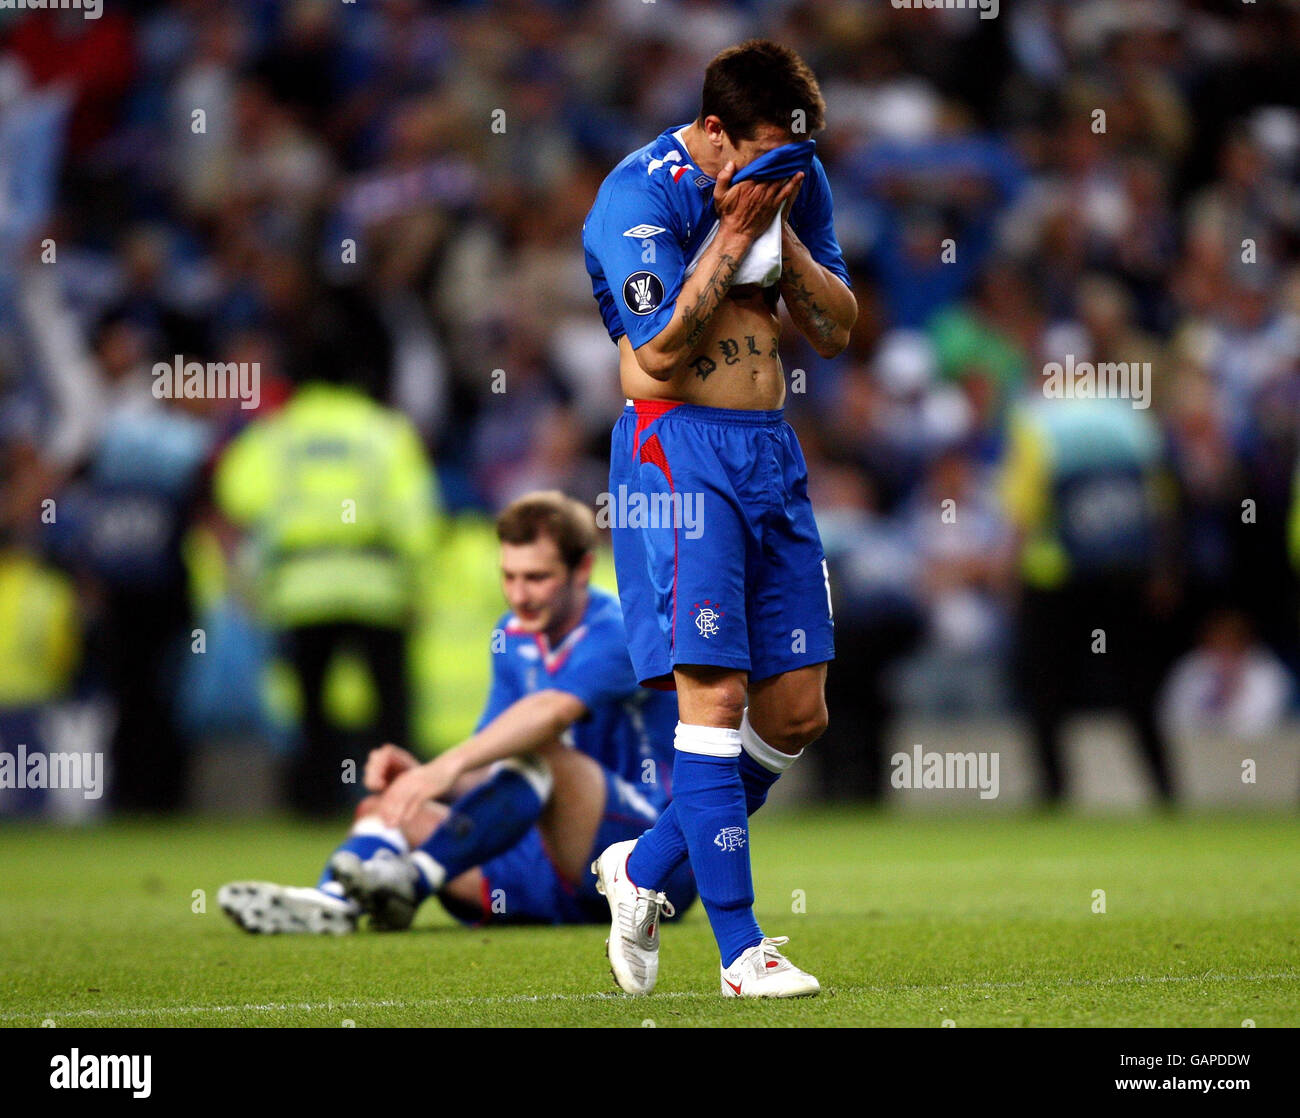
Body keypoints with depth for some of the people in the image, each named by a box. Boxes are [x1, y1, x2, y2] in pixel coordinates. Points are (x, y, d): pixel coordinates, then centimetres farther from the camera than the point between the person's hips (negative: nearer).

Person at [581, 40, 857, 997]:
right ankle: (741, 952, -10)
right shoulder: (640, 195, -12)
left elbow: (837, 333, 9)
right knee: (714, 694, -11)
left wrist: (783, 237, -7)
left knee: (798, 711, 5)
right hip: (679, 452, -7)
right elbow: (661, 352, -19)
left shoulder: (794, 180, 9)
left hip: (771, 452, 7)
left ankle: (646, 867, 23)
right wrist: (735, 231, -19)